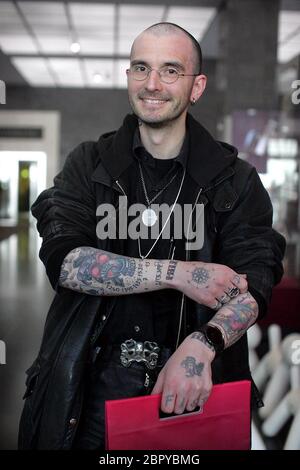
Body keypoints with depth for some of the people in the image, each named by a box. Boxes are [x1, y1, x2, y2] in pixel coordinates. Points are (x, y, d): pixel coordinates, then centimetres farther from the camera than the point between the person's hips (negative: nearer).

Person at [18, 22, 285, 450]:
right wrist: (178, 274, -19)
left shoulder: (234, 181, -1)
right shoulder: (89, 164, 1)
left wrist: (202, 345, -29)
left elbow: (254, 284, -10)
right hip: (96, 379, 1)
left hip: (191, 387, 0)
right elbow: (63, 260, -12)